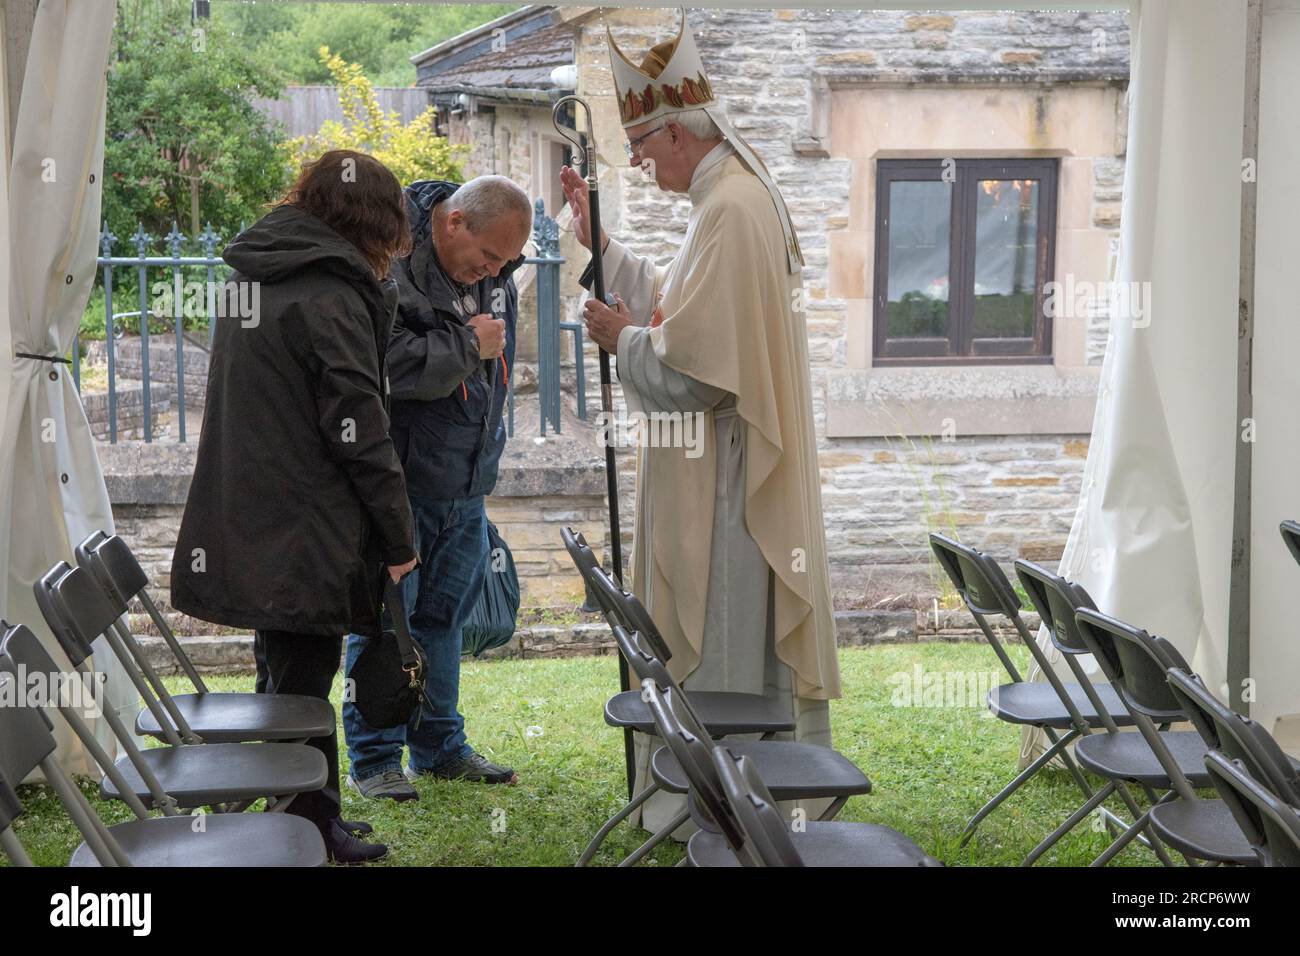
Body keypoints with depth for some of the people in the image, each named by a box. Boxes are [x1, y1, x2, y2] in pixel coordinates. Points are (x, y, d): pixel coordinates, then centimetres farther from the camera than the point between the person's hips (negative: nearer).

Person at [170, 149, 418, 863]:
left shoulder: (250, 275, 12)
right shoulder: (331, 296, -16)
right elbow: (359, 431, -17)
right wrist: (400, 537, -9)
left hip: (245, 529, 9)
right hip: (307, 536, -9)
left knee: (288, 678, 17)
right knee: (304, 687, 0)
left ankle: (312, 822, 29)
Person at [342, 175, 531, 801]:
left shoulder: (495, 274, 8)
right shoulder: (387, 266, -18)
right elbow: (383, 363, -28)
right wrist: (466, 346, -18)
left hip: (465, 485, 8)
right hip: (397, 484, -8)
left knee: (443, 615, 16)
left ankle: (439, 747, 27)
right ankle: (373, 759, 9)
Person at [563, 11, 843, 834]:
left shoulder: (731, 212, -22)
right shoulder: (737, 197, 11)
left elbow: (686, 369, -24)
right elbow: (681, 307, 19)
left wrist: (622, 338, -6)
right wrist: (600, 242, 15)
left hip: (722, 489, -10)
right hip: (722, 478, 10)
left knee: (720, 653, 0)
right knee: (721, 647, 17)